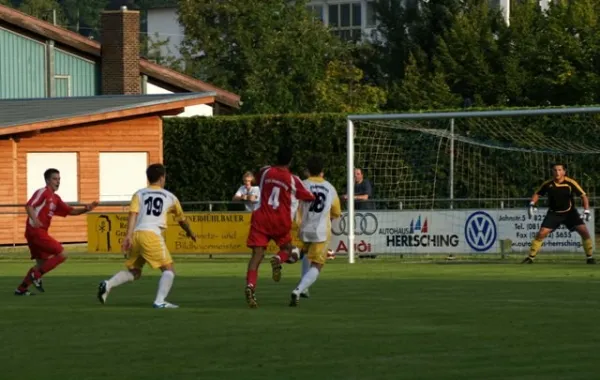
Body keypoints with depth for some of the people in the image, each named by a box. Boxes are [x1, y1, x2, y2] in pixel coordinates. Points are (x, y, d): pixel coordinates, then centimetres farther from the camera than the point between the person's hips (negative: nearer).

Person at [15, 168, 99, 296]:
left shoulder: (55, 199, 19)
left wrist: (86, 209, 1)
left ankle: (21, 289, 18)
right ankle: (36, 275, -9)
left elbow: (71, 211, 18)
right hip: (36, 231, -9)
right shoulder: (42, 192, -7)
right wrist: (34, 219, -39)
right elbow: (29, 206, -20)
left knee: (43, 263, 16)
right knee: (62, 254, -13)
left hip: (40, 232, 9)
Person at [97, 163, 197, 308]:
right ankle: (160, 301, -16)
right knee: (168, 269, 3)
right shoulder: (170, 197, 18)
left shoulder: (139, 194, 18)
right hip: (152, 234, -4)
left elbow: (133, 214, 0)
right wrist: (190, 232, 53)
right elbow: (181, 219, 34)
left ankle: (108, 285, -4)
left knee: (134, 272, 19)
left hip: (136, 234, 4)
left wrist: (128, 236, -9)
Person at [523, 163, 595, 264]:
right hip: (553, 213, 1)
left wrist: (586, 210, -23)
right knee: (541, 234, -12)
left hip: (570, 212, -1)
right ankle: (531, 257, 0)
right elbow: (537, 194, 6)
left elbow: (583, 196, -12)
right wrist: (532, 204, -11)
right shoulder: (548, 184, -10)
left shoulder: (570, 183, -16)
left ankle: (590, 257, 0)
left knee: (584, 232, -14)